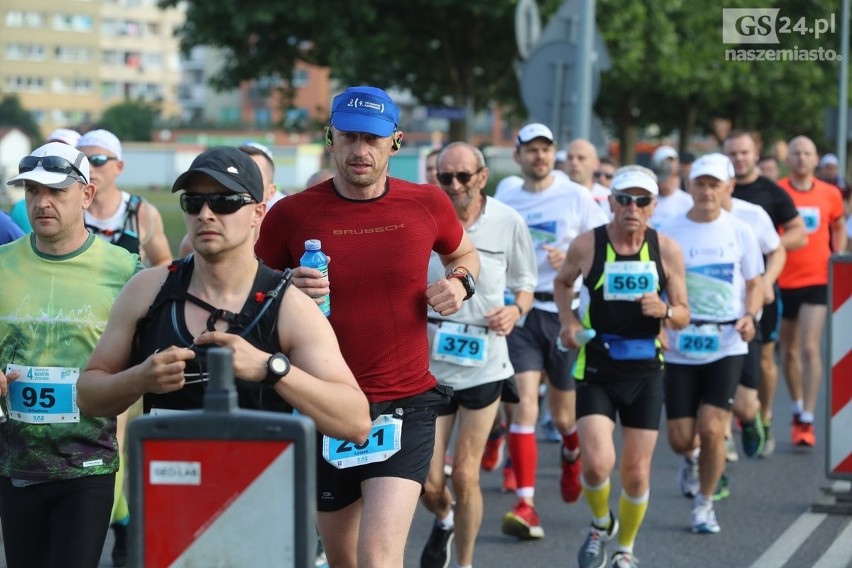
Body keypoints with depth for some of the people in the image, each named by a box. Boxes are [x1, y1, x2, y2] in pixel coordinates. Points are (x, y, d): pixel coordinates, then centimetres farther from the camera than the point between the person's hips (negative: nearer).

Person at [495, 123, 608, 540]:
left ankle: (571, 455, 48)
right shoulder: (504, 200, 6)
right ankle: (526, 505, -16)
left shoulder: (576, 197, 0)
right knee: (524, 404, -15)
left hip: (565, 311, -1)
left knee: (564, 415, 10)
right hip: (520, 310, 1)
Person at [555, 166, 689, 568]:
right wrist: (567, 320, -2)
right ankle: (601, 524, 16)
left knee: (636, 472, 5)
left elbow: (683, 316, 3)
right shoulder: (587, 245, -6)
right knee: (597, 463, -17)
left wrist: (664, 311, -19)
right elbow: (562, 282, 15)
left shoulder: (667, 251, -4)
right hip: (596, 372, -1)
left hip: (645, 373, 1)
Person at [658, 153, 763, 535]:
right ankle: (691, 460, 40)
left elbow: (754, 283, 11)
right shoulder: (669, 234, -1)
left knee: (712, 429, -12)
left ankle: (704, 504, 11)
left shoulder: (740, 233, 2)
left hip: (726, 346, 0)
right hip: (680, 347, 0)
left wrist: (750, 316, -9)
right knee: (680, 438, 1)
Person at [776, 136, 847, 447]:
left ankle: (807, 421, -9)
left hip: (818, 281, 0)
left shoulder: (830, 194, 1)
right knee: (789, 350, 12)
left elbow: (839, 228, 17)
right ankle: (798, 408, 31)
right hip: (784, 281, 1)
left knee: (810, 348, -11)